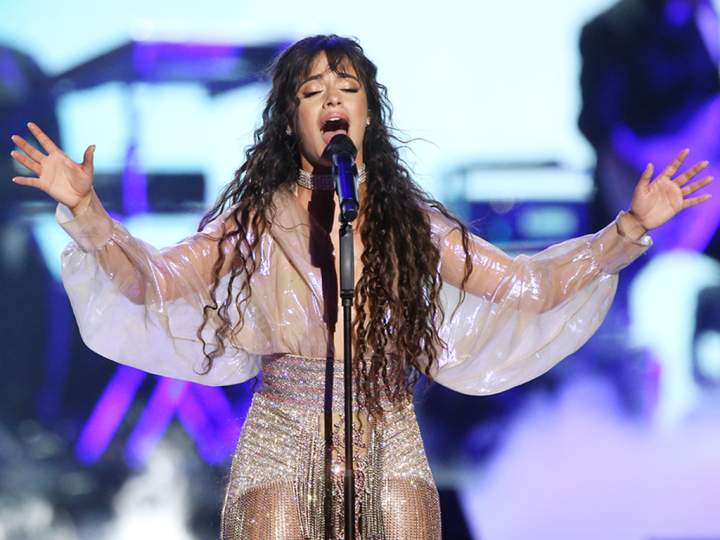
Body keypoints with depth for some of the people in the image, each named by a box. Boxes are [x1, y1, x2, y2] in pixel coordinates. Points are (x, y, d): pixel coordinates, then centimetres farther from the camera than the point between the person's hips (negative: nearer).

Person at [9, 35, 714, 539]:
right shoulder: (257, 219, 0)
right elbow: (149, 280, -4)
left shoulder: (409, 220, 4)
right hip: (285, 441, -1)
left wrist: (631, 226, -2)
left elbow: (527, 283, 4)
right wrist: (85, 210, -17)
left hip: (389, 443, 2)